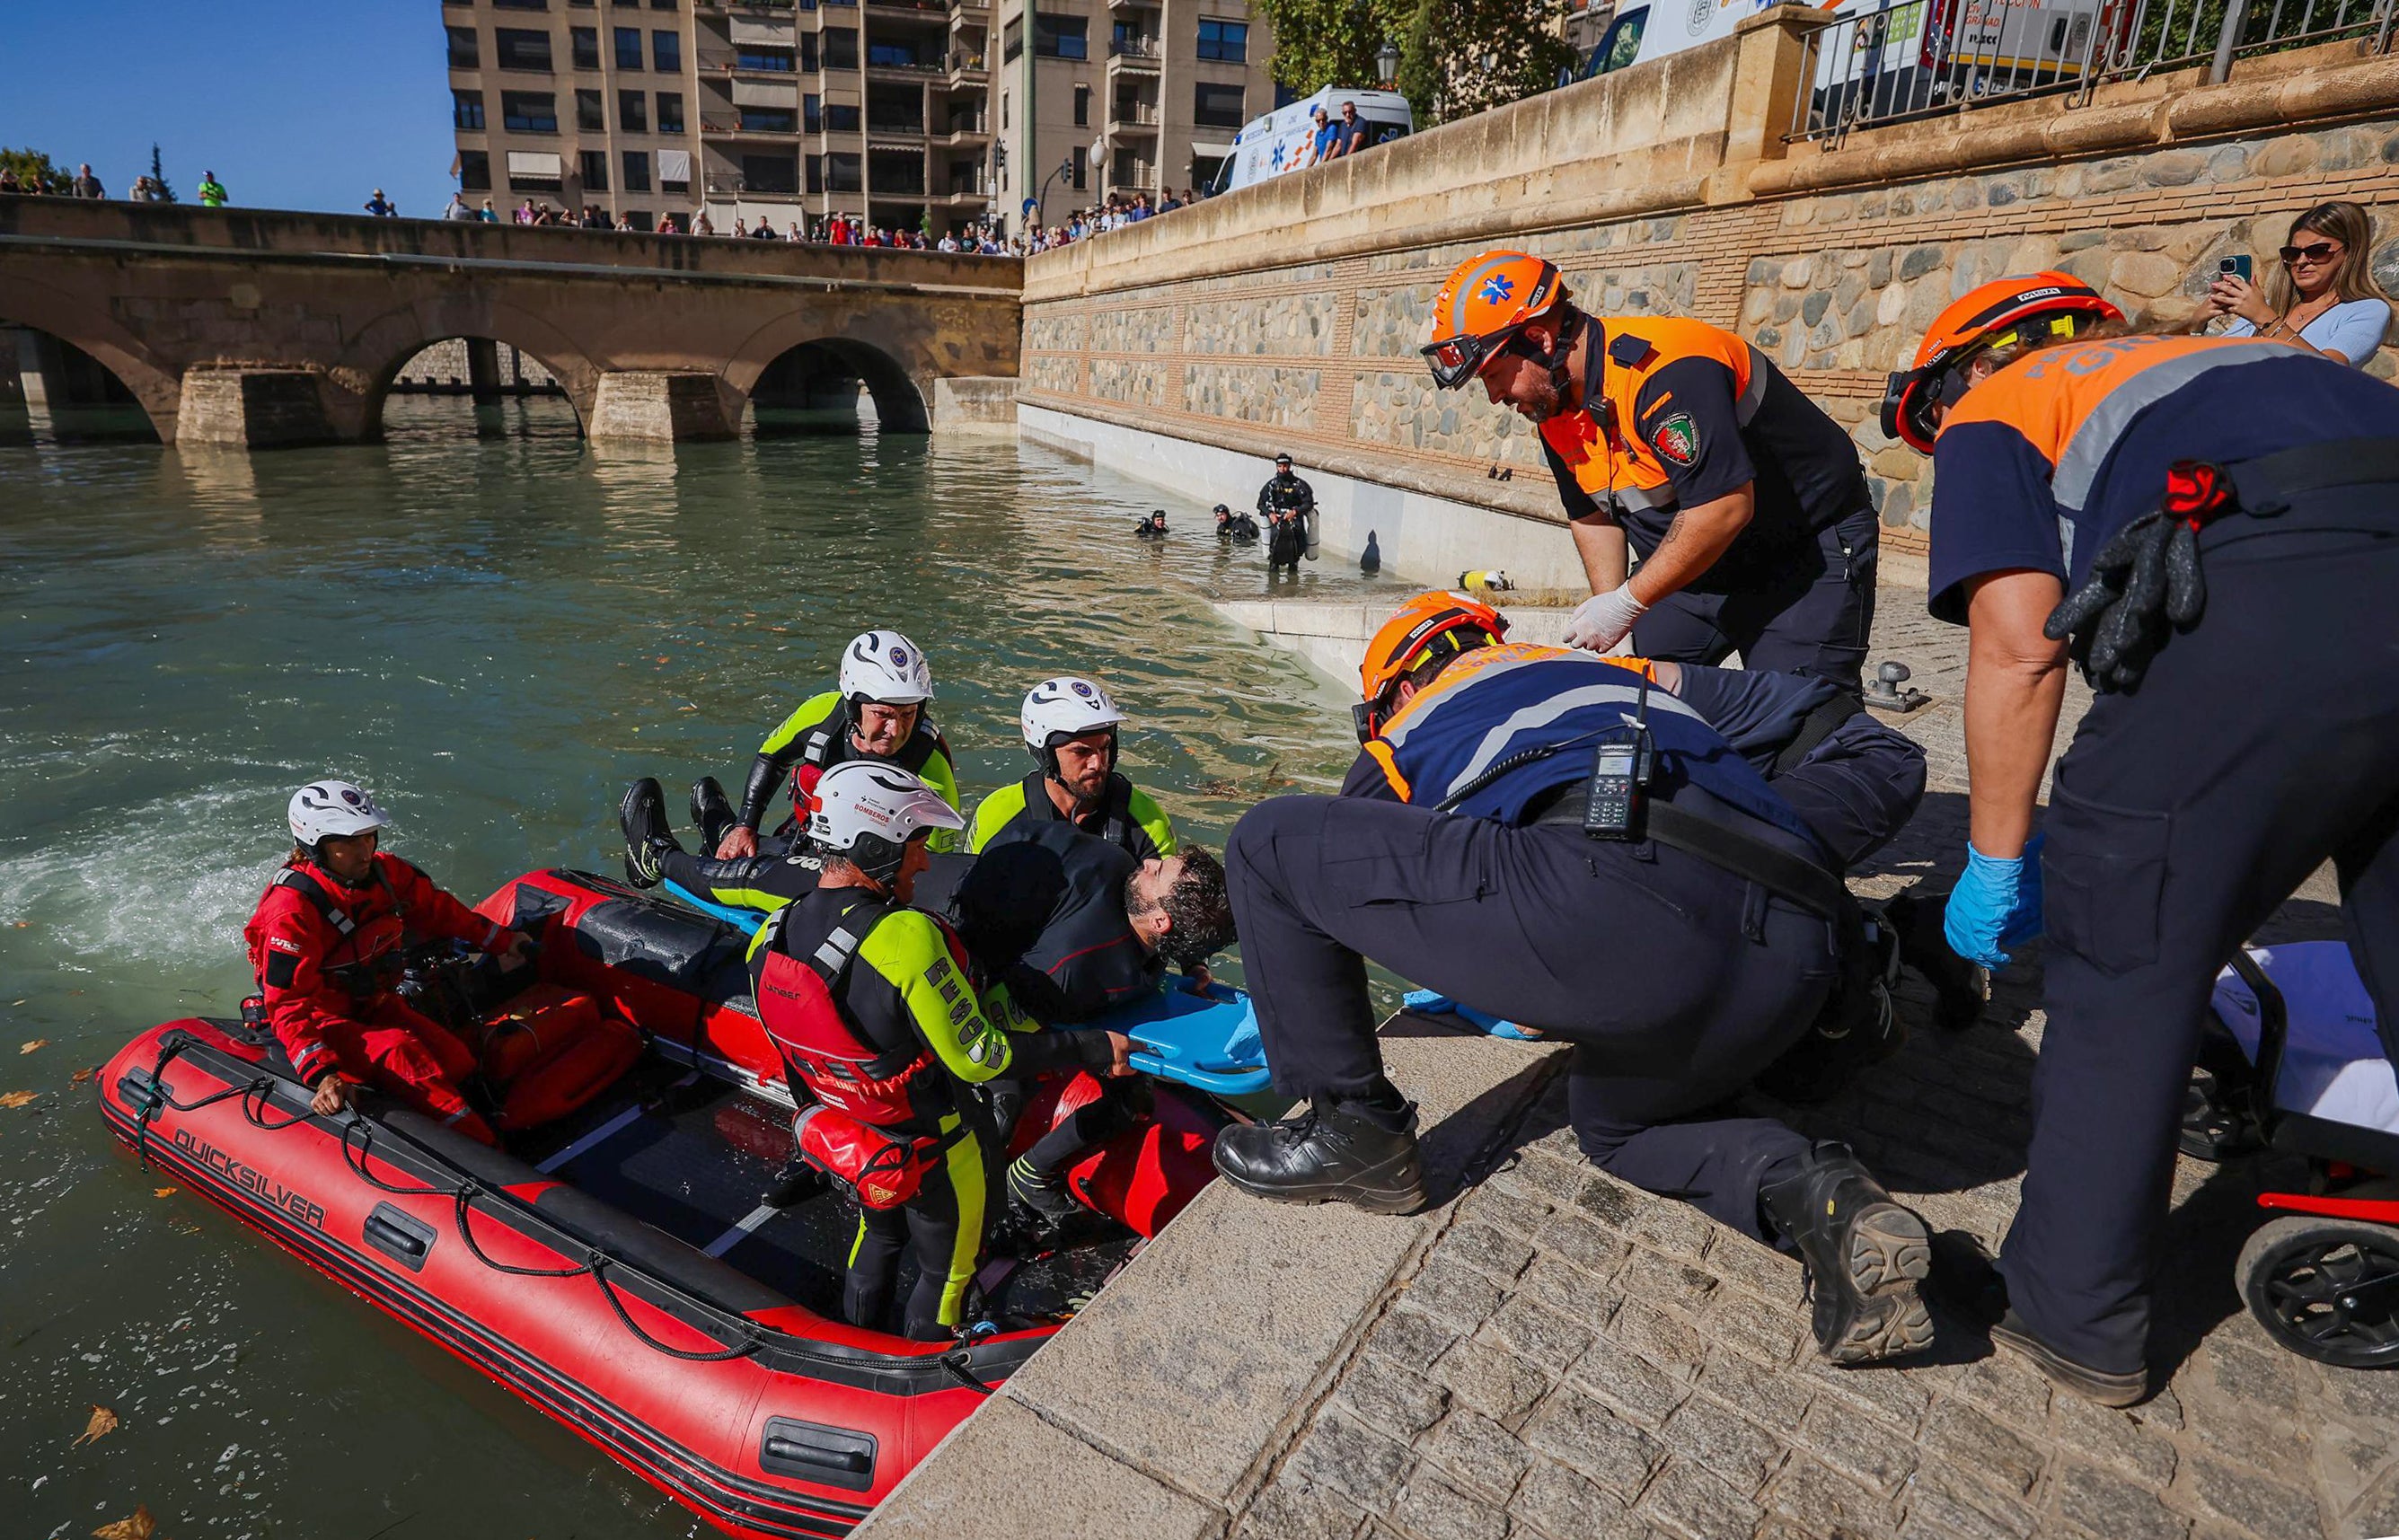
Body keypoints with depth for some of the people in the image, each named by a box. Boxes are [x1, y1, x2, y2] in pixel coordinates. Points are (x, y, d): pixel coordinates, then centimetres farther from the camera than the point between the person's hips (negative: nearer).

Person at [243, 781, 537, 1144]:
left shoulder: (385, 873, -3)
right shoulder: (292, 910, -22)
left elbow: (438, 911, 18)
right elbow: (288, 1005, -24)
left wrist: (500, 941, 26)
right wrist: (321, 1074, -37)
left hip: (375, 1004, 11)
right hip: (323, 1021, -10)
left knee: (456, 1059, -14)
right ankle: (485, 1149, -40)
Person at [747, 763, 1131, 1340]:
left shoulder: (769, 936, -13)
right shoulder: (907, 937, -35)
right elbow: (978, 1059, -29)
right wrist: (1091, 1049, -19)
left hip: (844, 1137, 7)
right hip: (932, 1153, -6)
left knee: (878, 1237, 33)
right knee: (946, 1267, 21)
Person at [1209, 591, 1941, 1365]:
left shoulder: (1409, 728, 27)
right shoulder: (1650, 681, 36)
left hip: (1616, 907, -6)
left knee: (1272, 844, 8)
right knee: (1616, 1121, 36)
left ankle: (1353, 1130, 15)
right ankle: (1811, 1193, 8)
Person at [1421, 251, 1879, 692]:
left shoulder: (1662, 371, -31)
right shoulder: (1553, 406, -2)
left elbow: (1727, 507, -34)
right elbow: (1592, 513, 9)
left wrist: (1627, 603, -28)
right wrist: (1607, 610, -3)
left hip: (1811, 552, -8)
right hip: (1699, 564, 8)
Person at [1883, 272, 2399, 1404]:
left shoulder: (1988, 416, 18)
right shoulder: (2209, 360, 38)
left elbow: (2019, 642, 1)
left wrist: (1997, 862, 7)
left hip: (2275, 602, -7)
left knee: (2124, 962, 6)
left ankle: (2074, 1313, 16)